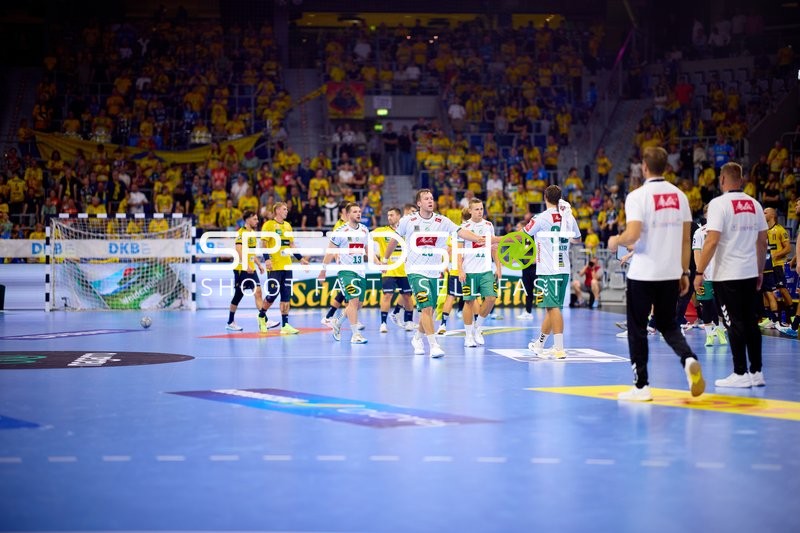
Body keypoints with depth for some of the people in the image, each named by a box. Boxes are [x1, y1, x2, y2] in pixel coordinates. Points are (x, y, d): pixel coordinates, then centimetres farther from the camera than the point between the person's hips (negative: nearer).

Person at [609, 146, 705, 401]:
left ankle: (641, 386, 10)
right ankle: (689, 359, -10)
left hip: (643, 274, -5)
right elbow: (686, 239, 8)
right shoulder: (679, 195, 7)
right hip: (671, 273, 5)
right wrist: (684, 272, 15)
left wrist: (615, 241, 0)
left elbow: (632, 235, -21)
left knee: (637, 330, 7)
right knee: (668, 325, 17)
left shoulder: (638, 195, -10)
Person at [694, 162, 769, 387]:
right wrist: (760, 271, 20)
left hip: (727, 275, -6)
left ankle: (740, 374, 1)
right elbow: (762, 241, 11)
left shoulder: (719, 203, -11)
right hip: (750, 274, 6)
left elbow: (712, 241, -17)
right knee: (751, 323, 11)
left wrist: (700, 272, -12)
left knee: (735, 325, -1)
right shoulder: (755, 204, 7)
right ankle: (756, 373, 15)